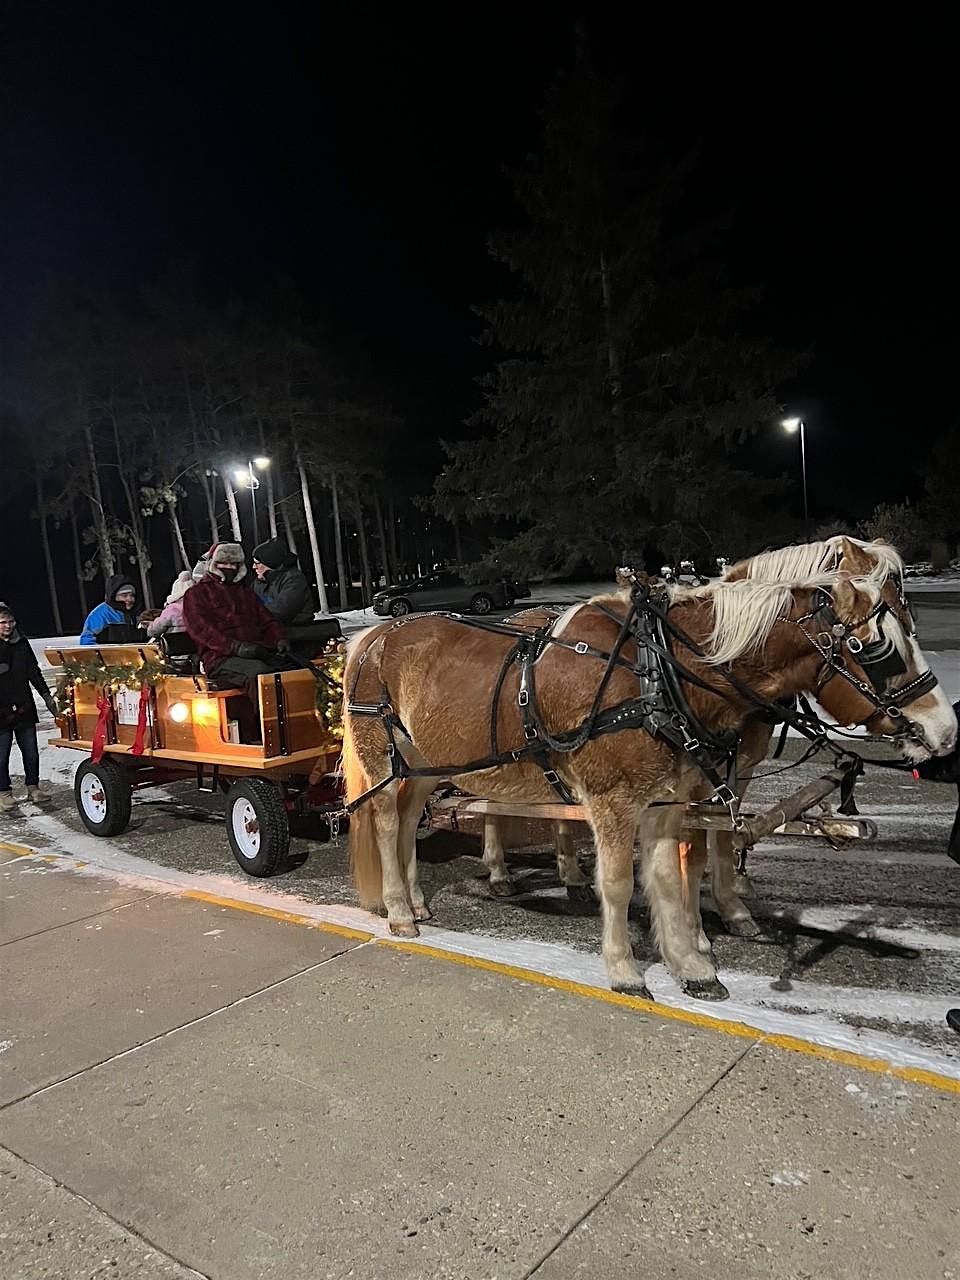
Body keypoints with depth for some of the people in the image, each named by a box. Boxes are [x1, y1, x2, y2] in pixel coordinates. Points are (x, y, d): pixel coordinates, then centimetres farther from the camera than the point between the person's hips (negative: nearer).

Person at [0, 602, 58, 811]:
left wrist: (47, 696, 13)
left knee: (31, 752, 8)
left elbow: (34, 672, 15)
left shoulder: (22, 643, 9)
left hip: (24, 708, 4)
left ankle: (33, 788, 21)